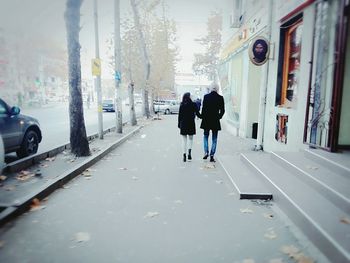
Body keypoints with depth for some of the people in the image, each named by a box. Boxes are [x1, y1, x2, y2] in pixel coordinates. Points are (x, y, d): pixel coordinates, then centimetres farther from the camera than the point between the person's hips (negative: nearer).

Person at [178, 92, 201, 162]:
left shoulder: (181, 105, -2)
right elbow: (197, 113, -1)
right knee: (190, 138, 13)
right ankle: (189, 151, -10)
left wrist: (179, 124, 8)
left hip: (183, 124, 1)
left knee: (184, 139, 9)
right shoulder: (193, 104, -6)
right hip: (191, 123, -1)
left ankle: (184, 155, 6)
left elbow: (179, 115, 0)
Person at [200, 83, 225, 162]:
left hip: (206, 120, 0)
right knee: (214, 139, 9)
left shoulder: (206, 96, -5)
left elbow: (203, 108, -5)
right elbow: (222, 110, -4)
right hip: (215, 121, 0)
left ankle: (206, 152, 8)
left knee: (206, 136, 19)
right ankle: (212, 156, 9)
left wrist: (203, 117, 6)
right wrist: (219, 117, 11)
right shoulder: (220, 98, -5)